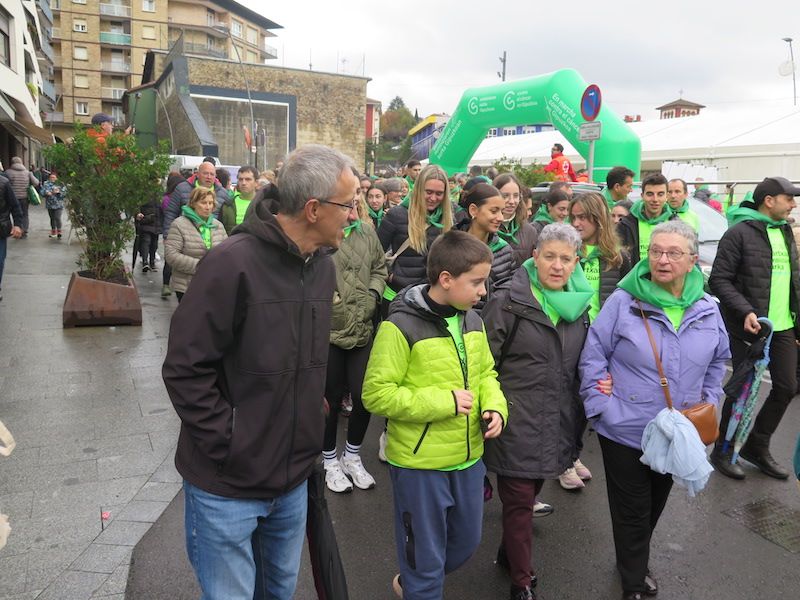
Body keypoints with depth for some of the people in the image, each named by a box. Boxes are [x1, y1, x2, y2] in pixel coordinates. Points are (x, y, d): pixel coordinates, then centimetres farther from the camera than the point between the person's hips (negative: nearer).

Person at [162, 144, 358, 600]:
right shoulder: (234, 263, -21)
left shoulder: (323, 265, 2)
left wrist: (315, 410, 6)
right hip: (227, 486, -6)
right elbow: (185, 369, -19)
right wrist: (228, 443, -17)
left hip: (293, 479, 6)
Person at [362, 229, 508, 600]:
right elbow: (376, 394, -20)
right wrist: (442, 402, -23)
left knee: (466, 542, 25)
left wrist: (495, 407, -6)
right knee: (426, 557, 10)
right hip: (420, 465, -7)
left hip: (468, 459, 7)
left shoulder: (472, 321, 2)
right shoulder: (401, 326, -20)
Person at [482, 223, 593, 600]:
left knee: (529, 495, 20)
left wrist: (577, 416, 12)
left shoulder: (579, 304, 8)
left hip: (555, 423, 6)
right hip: (516, 423, -5)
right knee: (519, 502, 3)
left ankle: (509, 553, 43)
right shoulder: (509, 301, -11)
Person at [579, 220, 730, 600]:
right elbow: (593, 357, -11)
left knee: (655, 505, 23)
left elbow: (718, 360, 15)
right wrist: (602, 407, -15)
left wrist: (708, 401, 8)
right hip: (625, 430, -4)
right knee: (632, 511, 9)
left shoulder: (707, 309, -1)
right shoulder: (623, 302, -15)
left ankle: (635, 564, 48)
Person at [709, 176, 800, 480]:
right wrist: (745, 311, -25)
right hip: (749, 327, -8)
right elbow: (719, 279, -15)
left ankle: (757, 447, 29)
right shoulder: (740, 232, -11)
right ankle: (722, 452, 19)